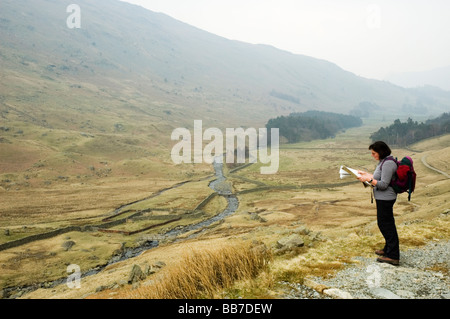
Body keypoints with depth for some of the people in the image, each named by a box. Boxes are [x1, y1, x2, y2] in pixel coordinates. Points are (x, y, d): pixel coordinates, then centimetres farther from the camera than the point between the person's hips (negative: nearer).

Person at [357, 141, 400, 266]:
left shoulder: (388, 163, -21)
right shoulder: (383, 161, 11)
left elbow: (383, 184, -23)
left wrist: (368, 179, -23)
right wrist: (366, 174, 17)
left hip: (385, 199, -11)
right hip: (383, 198, 11)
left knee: (385, 224, -5)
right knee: (387, 224, 19)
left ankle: (393, 256, 2)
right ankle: (388, 249, 34)